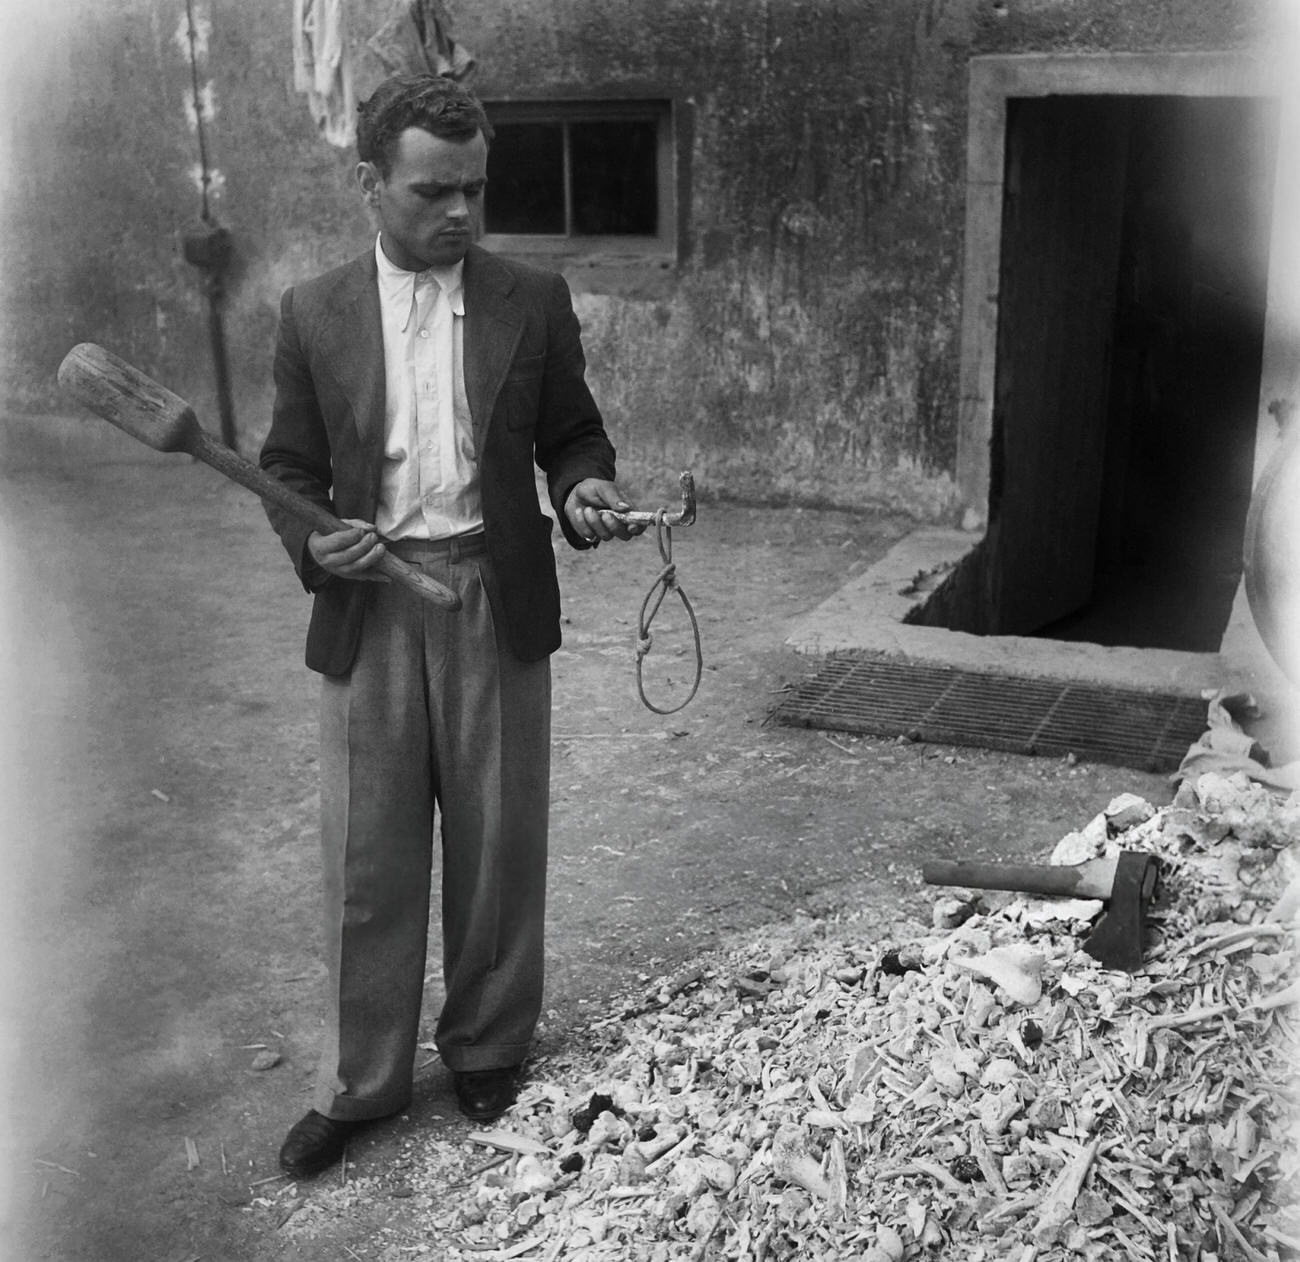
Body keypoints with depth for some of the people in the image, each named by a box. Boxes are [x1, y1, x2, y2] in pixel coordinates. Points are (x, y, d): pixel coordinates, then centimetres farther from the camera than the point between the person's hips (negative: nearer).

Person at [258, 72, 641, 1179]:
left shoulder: (534, 302, 3)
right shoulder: (315, 314, 4)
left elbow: (571, 434, 10)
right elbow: (290, 466, 8)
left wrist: (586, 491, -12)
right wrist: (312, 542, -12)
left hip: (498, 603, 0)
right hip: (369, 605, 0)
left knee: (498, 843, 11)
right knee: (368, 857, 6)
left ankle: (488, 1046, 31)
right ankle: (360, 1082, 23)